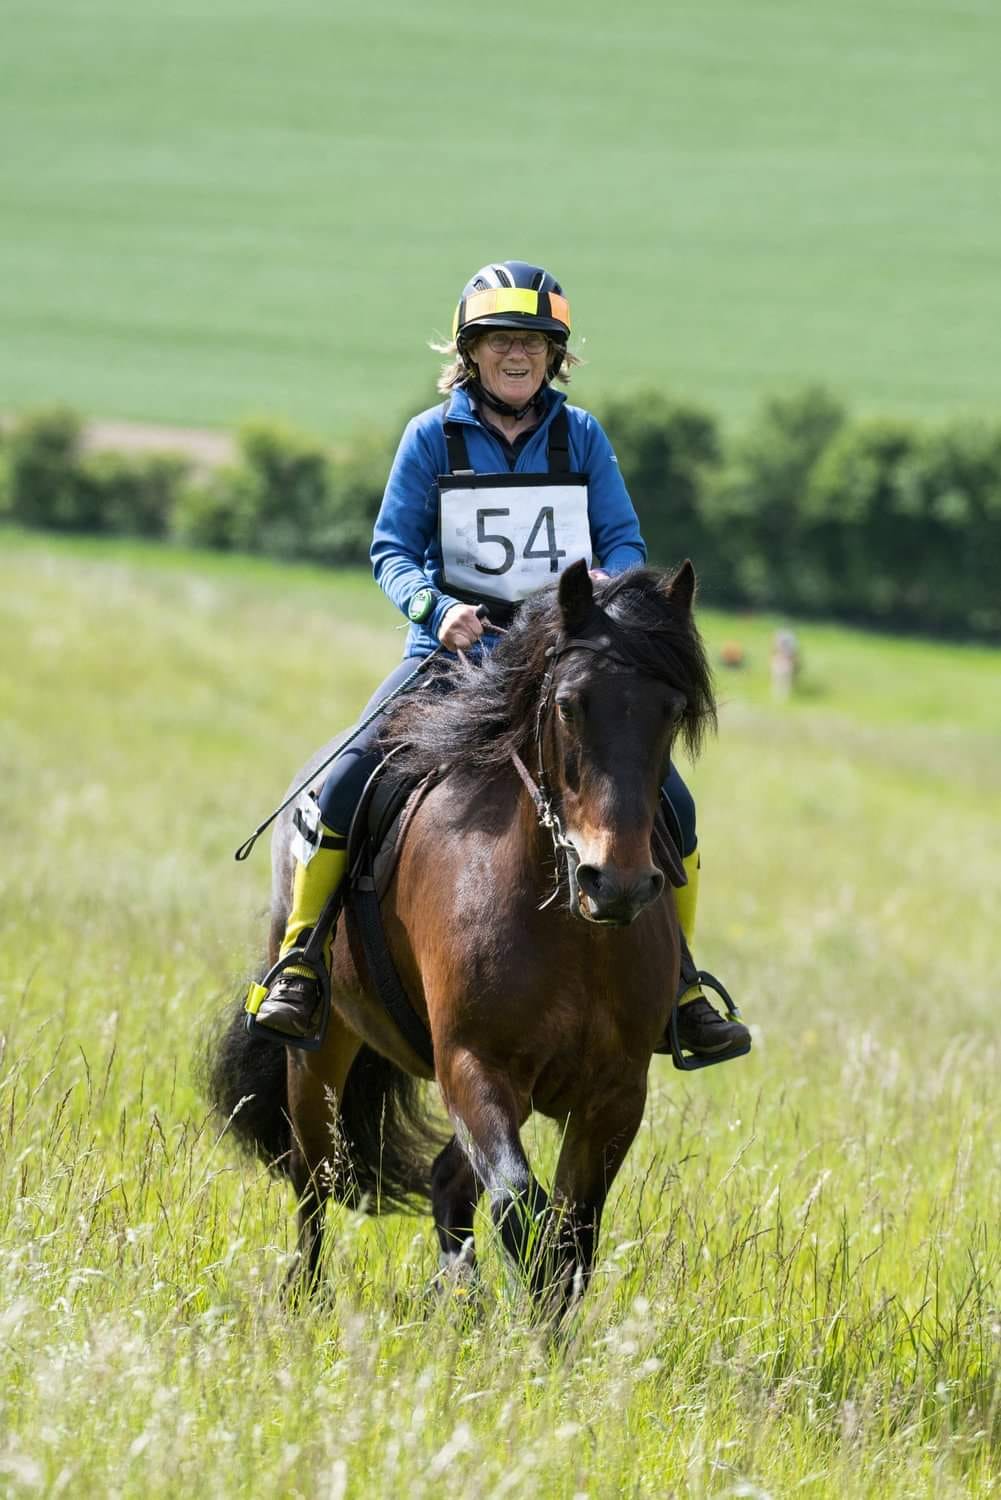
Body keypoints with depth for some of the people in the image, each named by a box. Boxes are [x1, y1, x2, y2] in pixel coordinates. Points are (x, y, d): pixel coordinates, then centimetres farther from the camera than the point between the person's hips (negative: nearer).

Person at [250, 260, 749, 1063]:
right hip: (456, 651, -2)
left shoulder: (581, 437, 6)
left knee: (670, 805, -9)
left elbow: (625, 541, 5)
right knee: (348, 783, -22)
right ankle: (298, 962, -9)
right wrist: (436, 608, -22)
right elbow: (393, 549, -1)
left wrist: (608, 585, -19)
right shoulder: (434, 437, 1)